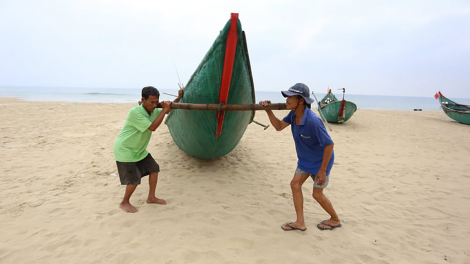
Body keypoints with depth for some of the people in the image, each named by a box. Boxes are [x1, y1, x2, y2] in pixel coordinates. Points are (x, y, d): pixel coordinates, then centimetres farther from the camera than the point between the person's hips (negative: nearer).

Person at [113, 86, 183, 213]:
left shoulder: (153, 110, -4)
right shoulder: (135, 112, -29)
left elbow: (167, 109, 14)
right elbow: (152, 127, -32)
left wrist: (178, 98, -2)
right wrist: (164, 110, -28)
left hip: (139, 149, 8)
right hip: (124, 150, -8)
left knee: (154, 168, 8)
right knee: (134, 179, -8)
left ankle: (151, 197, 23)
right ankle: (124, 203, 18)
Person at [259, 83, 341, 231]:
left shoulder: (312, 121, -36)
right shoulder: (294, 114, -11)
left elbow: (329, 144, -29)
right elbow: (279, 126, 0)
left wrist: (322, 170, -23)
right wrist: (268, 110, -14)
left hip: (320, 161, -7)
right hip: (305, 159, 8)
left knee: (317, 194, 6)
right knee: (295, 184, 5)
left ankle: (335, 220, 34)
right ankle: (300, 222, 17)